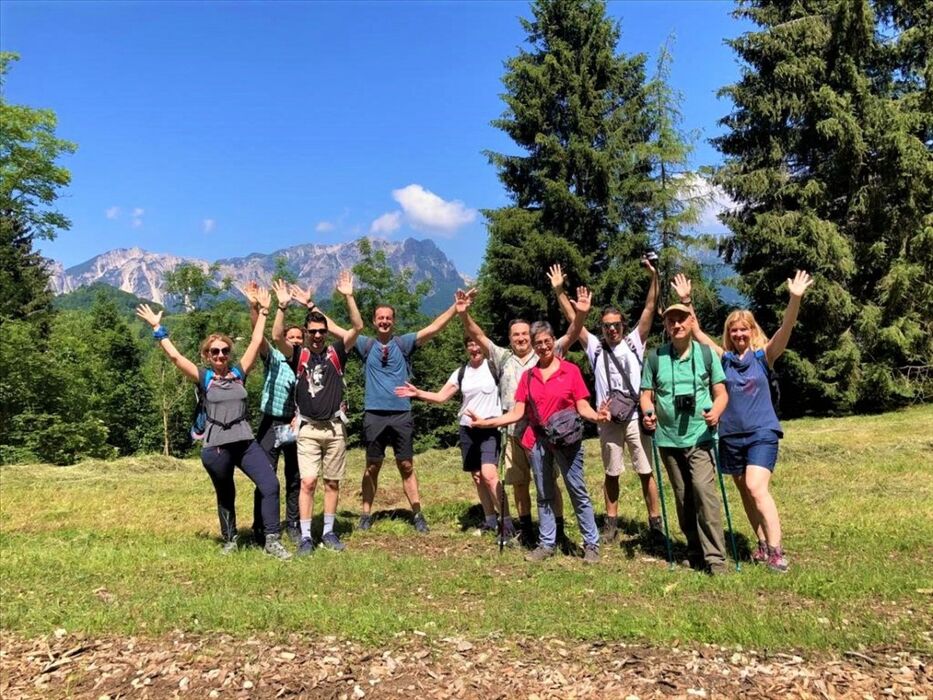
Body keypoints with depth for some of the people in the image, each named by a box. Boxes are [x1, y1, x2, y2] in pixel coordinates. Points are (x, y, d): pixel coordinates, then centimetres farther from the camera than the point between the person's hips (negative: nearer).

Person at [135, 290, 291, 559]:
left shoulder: (239, 373, 5)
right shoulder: (204, 379, 0)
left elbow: (256, 342, 5)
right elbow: (174, 355, -5)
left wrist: (263, 312, 6)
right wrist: (157, 328, -3)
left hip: (246, 442, 2)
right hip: (216, 447, -2)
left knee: (270, 485, -11)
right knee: (226, 496, 14)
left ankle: (272, 542, -2)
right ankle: (230, 541, 36)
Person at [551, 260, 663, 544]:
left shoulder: (634, 343, 6)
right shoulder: (595, 347, 9)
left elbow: (649, 309, -1)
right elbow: (573, 319, 5)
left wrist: (654, 277, -10)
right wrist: (559, 291, 0)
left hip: (635, 417, -1)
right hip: (608, 420, 1)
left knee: (646, 471, 3)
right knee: (611, 473, 10)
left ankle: (655, 522, 12)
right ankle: (612, 522, 21)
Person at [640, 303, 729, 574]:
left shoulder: (706, 354, 1)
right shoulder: (655, 357, 3)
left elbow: (721, 393, 3)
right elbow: (646, 394, 6)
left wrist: (716, 411, -18)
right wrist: (648, 412, -16)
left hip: (701, 437, -2)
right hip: (669, 439, 2)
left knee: (703, 490, -16)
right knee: (682, 498, 10)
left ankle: (715, 557, -9)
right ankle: (695, 552, 25)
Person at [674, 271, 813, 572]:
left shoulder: (764, 356, -2)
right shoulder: (724, 358, 5)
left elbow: (786, 329, -17)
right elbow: (696, 332, 0)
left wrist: (795, 299, -32)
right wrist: (686, 300, -9)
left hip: (762, 432, -4)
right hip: (731, 435, 4)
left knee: (756, 487, -18)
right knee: (745, 492, 12)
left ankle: (776, 550, -12)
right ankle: (763, 544, 25)